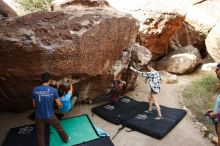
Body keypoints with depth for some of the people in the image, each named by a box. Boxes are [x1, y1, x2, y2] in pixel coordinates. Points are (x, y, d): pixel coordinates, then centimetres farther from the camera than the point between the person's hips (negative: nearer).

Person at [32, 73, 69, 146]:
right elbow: (59, 104, -9)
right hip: (50, 116, -1)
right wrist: (61, 105, 15)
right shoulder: (53, 90, -17)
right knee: (59, 128, 24)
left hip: (39, 117, 2)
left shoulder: (35, 90, -10)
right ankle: (65, 139, 46)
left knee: (40, 134, 20)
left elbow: (34, 105, -1)